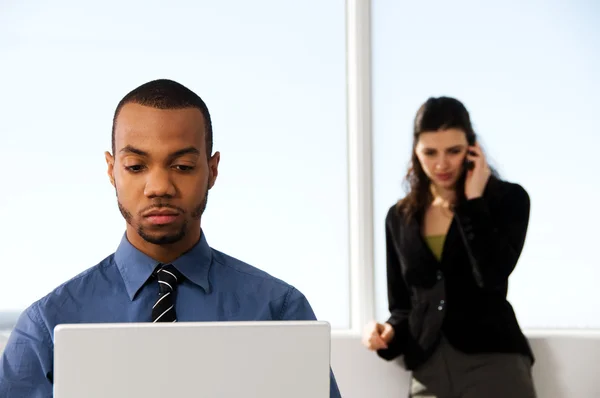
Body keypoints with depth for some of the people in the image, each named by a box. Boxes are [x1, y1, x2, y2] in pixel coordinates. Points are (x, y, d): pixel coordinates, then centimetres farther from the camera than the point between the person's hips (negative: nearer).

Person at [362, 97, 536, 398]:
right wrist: (389, 332, -6)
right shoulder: (401, 217, 11)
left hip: (493, 362, -3)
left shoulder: (507, 199, 0)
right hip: (427, 371, 3)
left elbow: (493, 276, -17)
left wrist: (473, 201, -11)